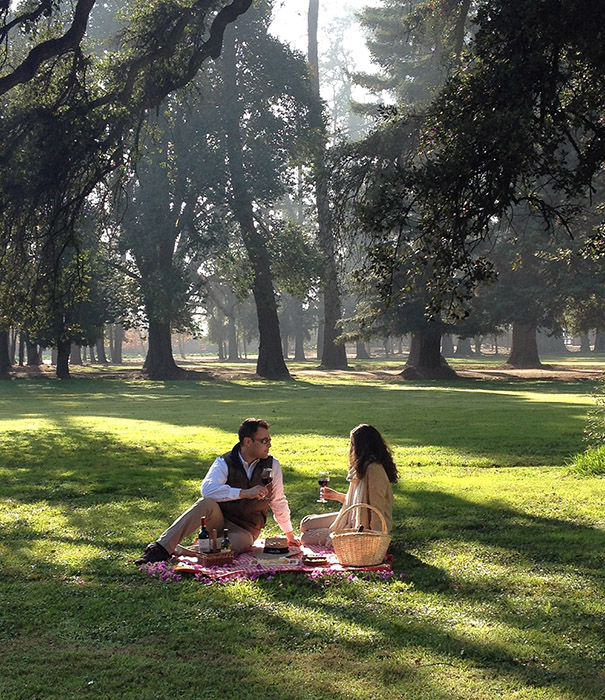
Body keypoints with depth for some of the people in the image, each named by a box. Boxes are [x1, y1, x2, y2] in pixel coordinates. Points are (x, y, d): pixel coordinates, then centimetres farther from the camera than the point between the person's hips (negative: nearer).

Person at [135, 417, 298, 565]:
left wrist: (289, 535, 18)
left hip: (245, 531, 1)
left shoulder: (272, 465, -2)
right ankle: (161, 548, -37)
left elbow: (279, 502, 11)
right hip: (219, 521, -1)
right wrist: (244, 493, -34)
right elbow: (207, 488, -27)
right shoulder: (224, 463, -8)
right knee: (207, 503, -34)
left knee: (239, 542, -36)